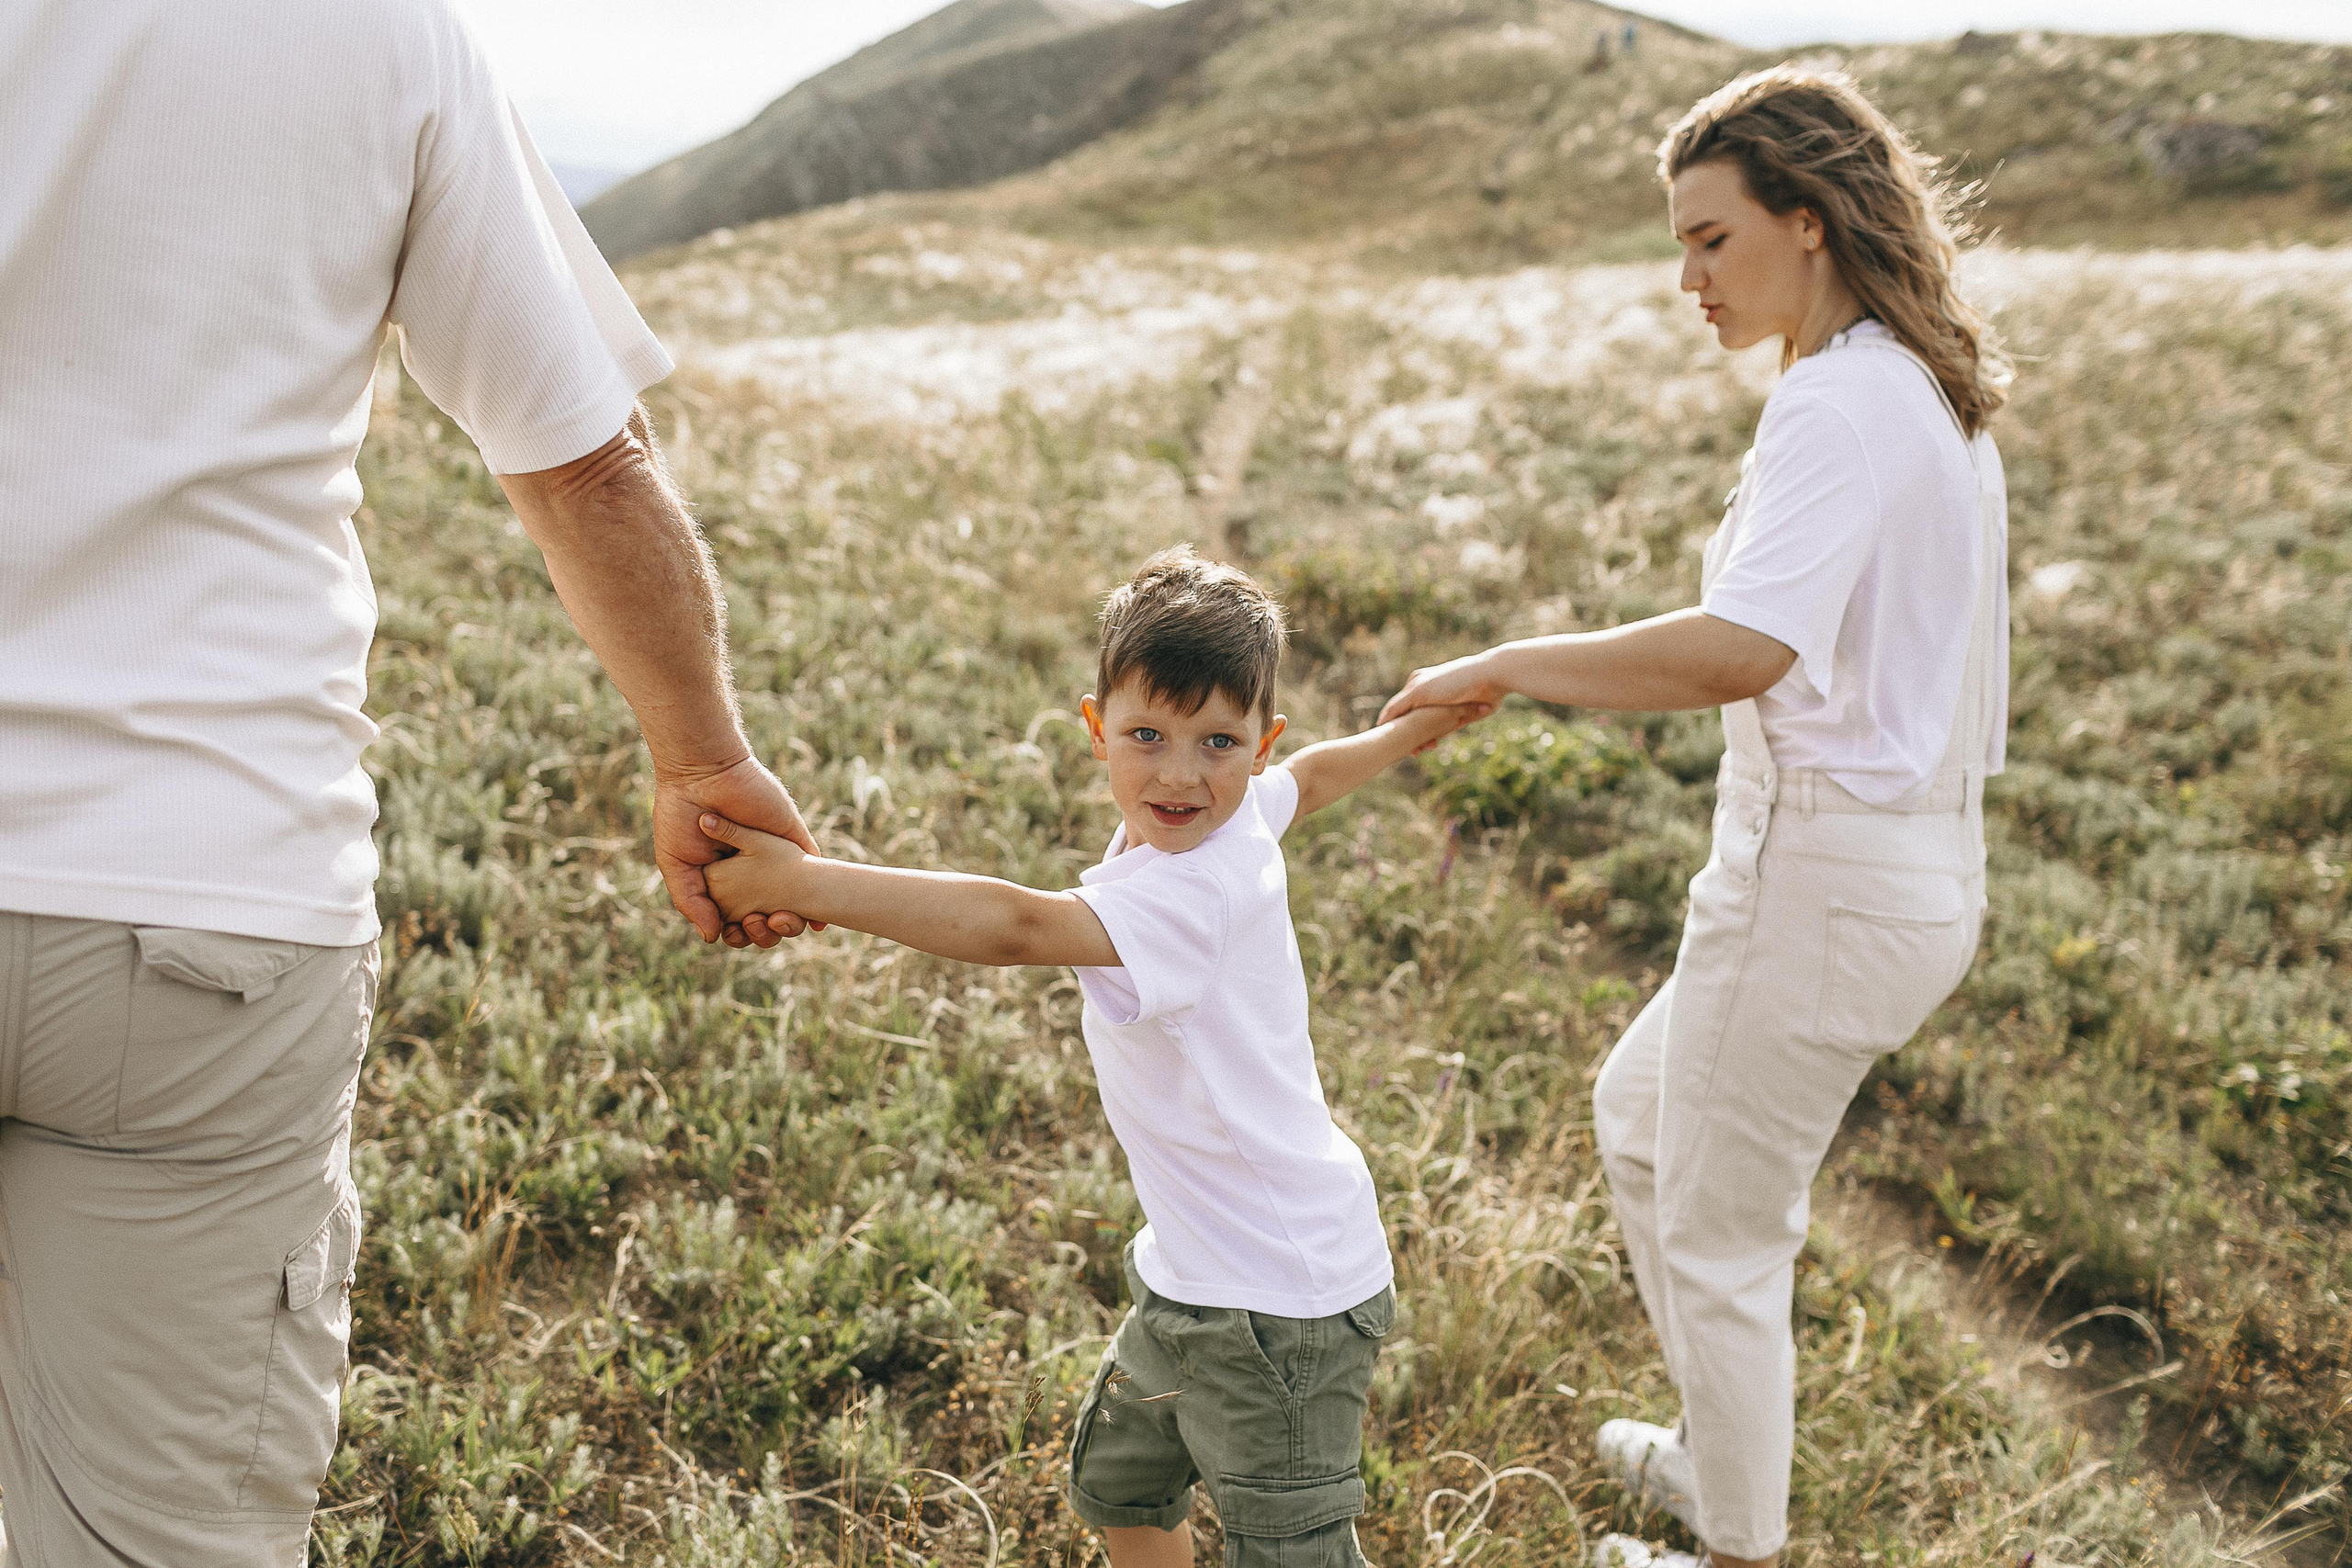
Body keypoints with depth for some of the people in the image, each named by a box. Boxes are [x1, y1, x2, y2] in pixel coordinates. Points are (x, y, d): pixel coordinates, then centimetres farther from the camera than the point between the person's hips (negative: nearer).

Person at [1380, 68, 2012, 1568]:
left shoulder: (1842, 404, -21)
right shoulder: (1933, 392, 11)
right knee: (1639, 1111, 26)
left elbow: (1738, 653, -35)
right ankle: (1723, 1446, 41)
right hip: (1923, 864, 10)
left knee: (1719, 1235, 7)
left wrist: (1505, 666, -24)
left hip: (1826, 873, -10)